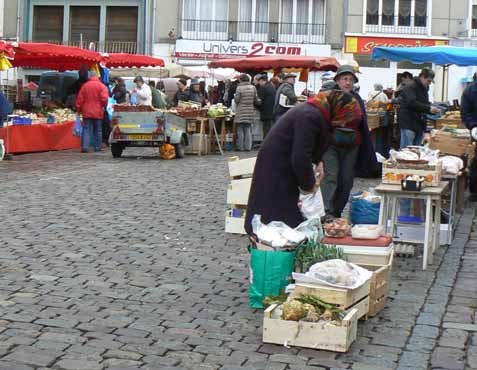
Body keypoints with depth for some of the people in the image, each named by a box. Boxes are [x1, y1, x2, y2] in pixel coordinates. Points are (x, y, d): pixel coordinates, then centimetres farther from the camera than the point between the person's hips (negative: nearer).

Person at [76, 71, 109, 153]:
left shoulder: (85, 86, 5)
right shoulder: (101, 86, -6)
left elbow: (80, 99, 7)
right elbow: (104, 98, -14)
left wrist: (79, 109, 17)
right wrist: (104, 106, 3)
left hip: (87, 112, 2)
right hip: (98, 112, -2)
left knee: (86, 130, 2)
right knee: (98, 130, 8)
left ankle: (85, 146, -10)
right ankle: (98, 147, 10)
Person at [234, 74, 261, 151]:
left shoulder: (239, 88, -10)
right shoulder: (253, 88, 2)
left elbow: (236, 100, -7)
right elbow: (256, 100, 5)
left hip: (241, 112, -4)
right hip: (250, 111, 4)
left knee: (240, 130, 3)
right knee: (248, 129, 9)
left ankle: (240, 147, 4)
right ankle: (248, 147, 7)